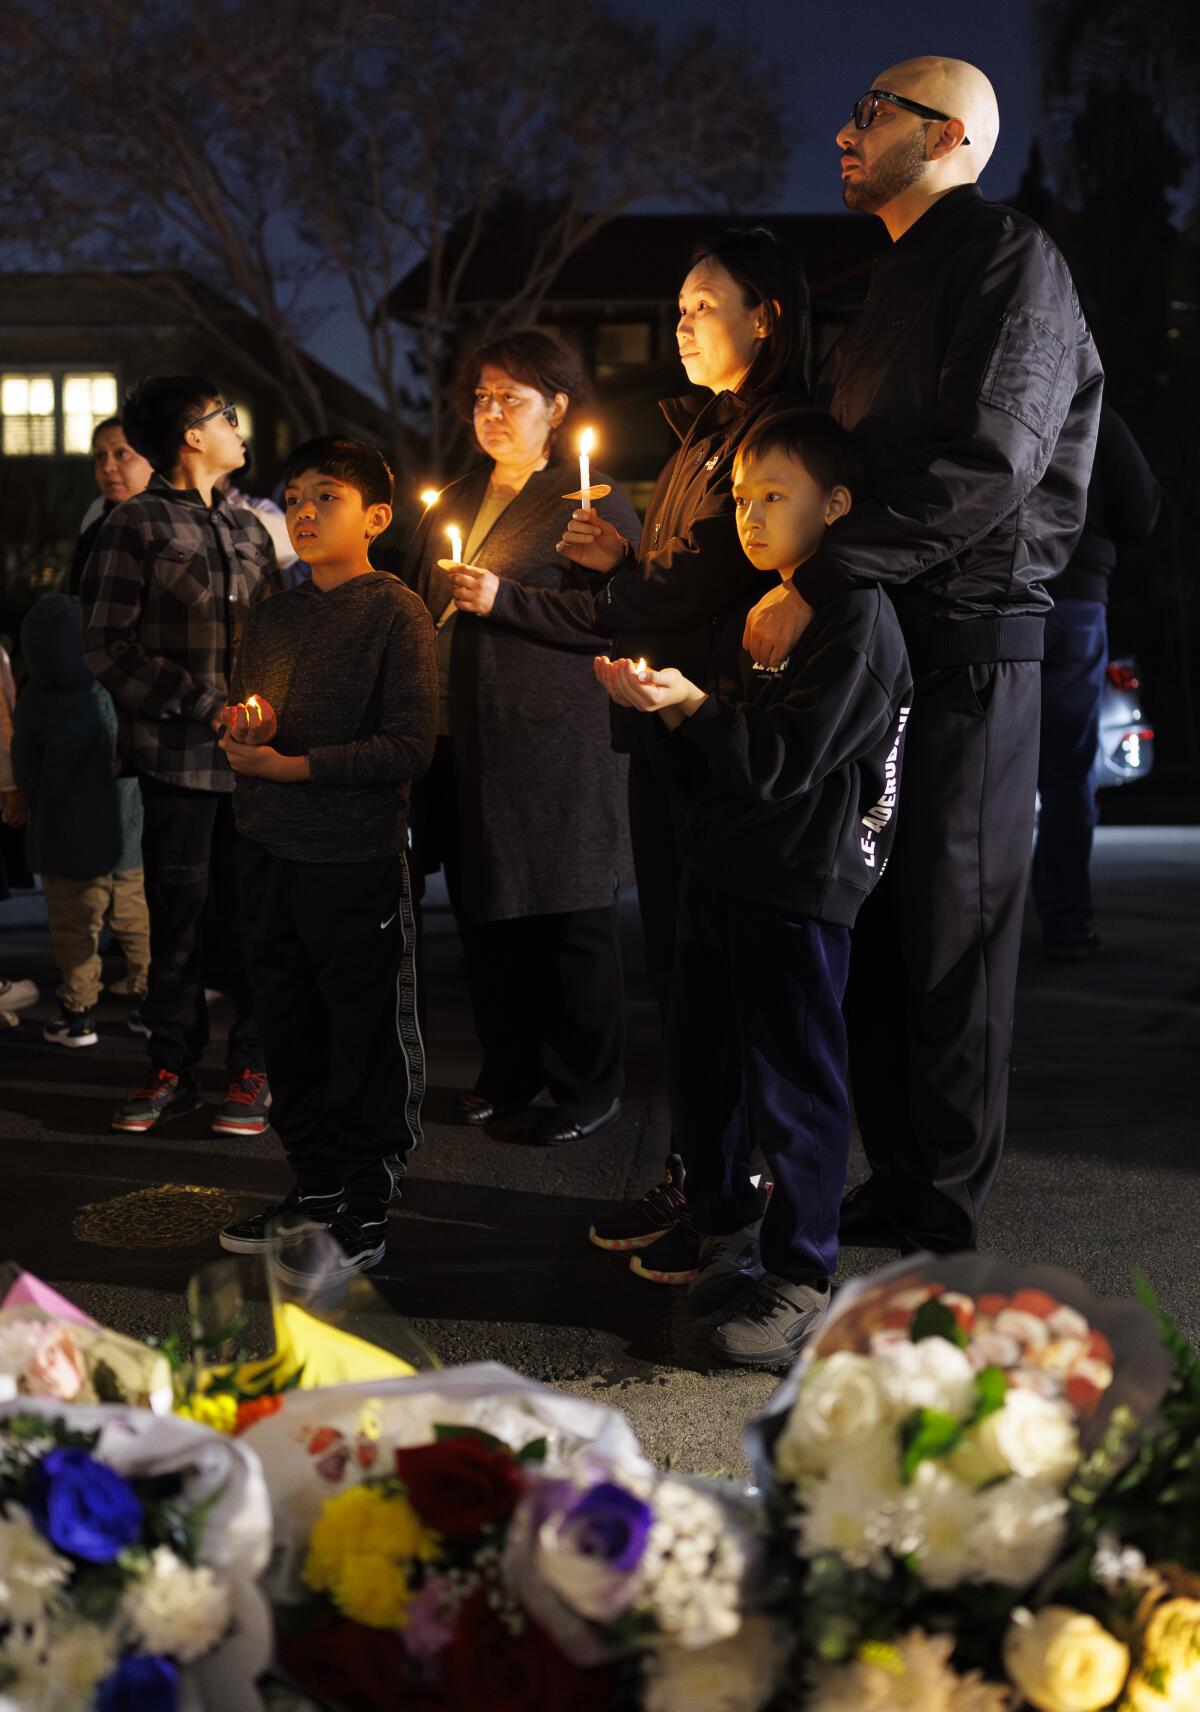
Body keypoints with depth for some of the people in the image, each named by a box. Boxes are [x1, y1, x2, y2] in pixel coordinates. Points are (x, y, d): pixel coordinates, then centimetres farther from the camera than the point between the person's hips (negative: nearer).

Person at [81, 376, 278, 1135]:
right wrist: (204, 706, -12)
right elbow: (111, 647, -6)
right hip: (179, 755, -4)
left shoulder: (249, 530, 17)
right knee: (177, 913, 3)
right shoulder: (138, 525, 0)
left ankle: (253, 1069, 13)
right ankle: (174, 1067, 14)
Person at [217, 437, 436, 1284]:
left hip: (357, 862, -7)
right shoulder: (275, 615, 11)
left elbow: (409, 746, -16)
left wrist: (294, 766, -17)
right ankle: (315, 1191, 31)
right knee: (291, 1032, 16)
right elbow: (244, 709, 21)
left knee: (369, 1045, 3)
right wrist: (240, 729, -3)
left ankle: (365, 1220, 15)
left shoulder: (396, 612, -9)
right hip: (273, 854, 7)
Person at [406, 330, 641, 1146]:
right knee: (484, 913, 12)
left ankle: (589, 1085, 14)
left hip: (551, 745, -7)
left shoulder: (590, 500, -5)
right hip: (464, 741, 7)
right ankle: (509, 1071, 26)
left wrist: (506, 598, -19)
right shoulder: (455, 501, 19)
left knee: (568, 923, 1)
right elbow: (423, 602, 27)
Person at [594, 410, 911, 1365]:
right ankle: (727, 1240, 33)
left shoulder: (858, 616, -10)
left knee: (791, 1087, -2)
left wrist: (693, 706, -18)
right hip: (722, 873, 9)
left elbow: (789, 758, -18)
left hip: (802, 887, -9)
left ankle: (802, 1286, 10)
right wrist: (667, 709, 1)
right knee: (701, 1071, 16)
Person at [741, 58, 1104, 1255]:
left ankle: (941, 1212, 10)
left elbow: (986, 462, -20)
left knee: (948, 934, -1)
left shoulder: (1009, 257, -6)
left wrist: (814, 585, -21)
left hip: (963, 649, -8)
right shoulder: (893, 287, 22)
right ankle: (894, 1178, 22)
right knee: (871, 927, 11)